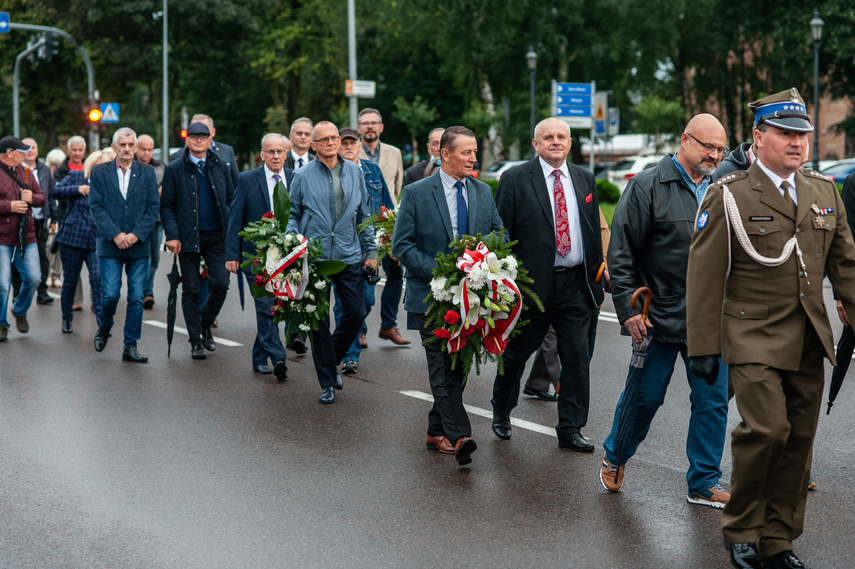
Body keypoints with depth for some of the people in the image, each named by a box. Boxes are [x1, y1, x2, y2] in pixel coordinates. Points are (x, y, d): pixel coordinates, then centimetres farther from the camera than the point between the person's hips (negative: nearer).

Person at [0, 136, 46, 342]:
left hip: (27, 237, 5)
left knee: (33, 278, 2)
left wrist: (32, 198, -6)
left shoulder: (25, 172, 13)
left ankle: (20, 311, 29)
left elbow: (41, 198, 16)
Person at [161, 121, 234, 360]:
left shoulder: (220, 166, 9)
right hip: (188, 237, -2)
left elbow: (231, 200, 13)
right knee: (190, 289, 2)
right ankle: (195, 340, 11)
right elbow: (167, 205, 2)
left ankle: (205, 325, 18)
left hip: (216, 236, 2)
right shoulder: (174, 169, 3)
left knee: (221, 283, -7)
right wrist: (172, 235, -9)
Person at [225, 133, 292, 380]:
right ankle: (277, 358, -12)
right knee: (266, 307, -10)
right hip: (256, 255, -3)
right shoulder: (247, 180, 0)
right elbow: (235, 219, 0)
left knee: (275, 306, 8)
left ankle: (260, 358, 22)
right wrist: (232, 254, -5)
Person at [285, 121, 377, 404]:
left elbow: (363, 214, 13)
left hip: (349, 256, 3)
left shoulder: (354, 172, 8)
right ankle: (327, 382, 13)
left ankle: (333, 359, 30)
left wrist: (371, 251, 10)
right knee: (319, 321, 3)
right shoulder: (303, 176, -1)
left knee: (356, 313, 3)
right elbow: (293, 216, 6)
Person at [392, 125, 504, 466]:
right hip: (431, 294, -5)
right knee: (442, 365, -10)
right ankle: (459, 435, -16)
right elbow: (401, 244, -6)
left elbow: (500, 233, 13)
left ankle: (438, 432, 20)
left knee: (458, 363, 8)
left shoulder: (483, 192, 10)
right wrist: (438, 272, -17)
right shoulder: (416, 193, -4)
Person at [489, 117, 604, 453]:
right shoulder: (515, 180, -3)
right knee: (517, 352, 10)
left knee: (577, 356, 2)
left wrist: (598, 279, 12)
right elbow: (501, 234, -4)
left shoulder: (584, 180, 11)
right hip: (532, 283, -3)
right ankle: (501, 412, 33)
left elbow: (595, 233, 15)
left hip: (575, 284, 3)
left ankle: (570, 430, 11)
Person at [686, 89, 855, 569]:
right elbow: (705, 276, -5)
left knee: (799, 440, 7)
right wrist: (704, 345, -7)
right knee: (767, 429, -17)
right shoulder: (729, 195, -5)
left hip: (809, 343, 5)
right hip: (754, 336, -5)